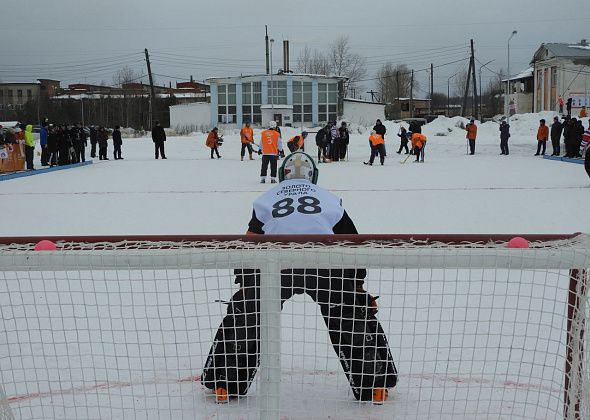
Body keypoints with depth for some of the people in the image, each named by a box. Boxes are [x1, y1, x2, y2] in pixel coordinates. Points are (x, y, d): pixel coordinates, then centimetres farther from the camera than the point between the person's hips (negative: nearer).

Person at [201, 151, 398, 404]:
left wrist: (243, 281, 27)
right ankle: (374, 386, 21)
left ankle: (226, 384, 20)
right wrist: (358, 284, 28)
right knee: (354, 320, 19)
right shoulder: (330, 199, 24)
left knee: (245, 315, 19)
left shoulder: (266, 200, 23)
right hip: (325, 266, 0)